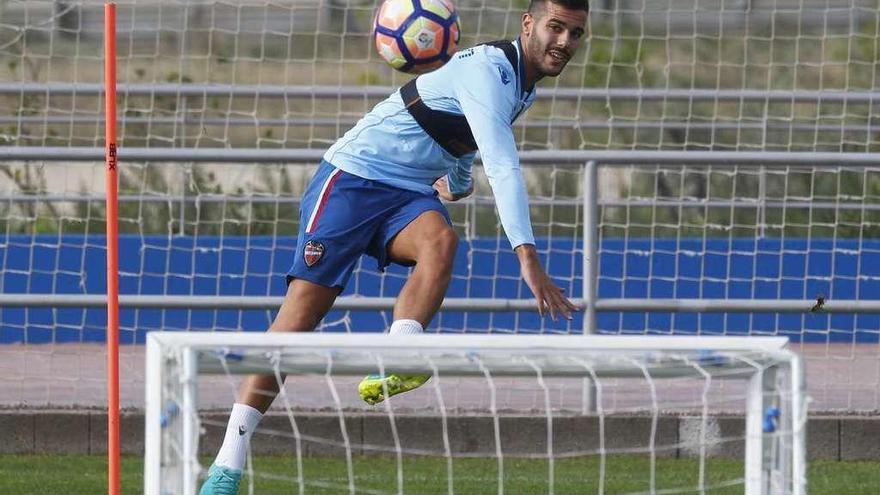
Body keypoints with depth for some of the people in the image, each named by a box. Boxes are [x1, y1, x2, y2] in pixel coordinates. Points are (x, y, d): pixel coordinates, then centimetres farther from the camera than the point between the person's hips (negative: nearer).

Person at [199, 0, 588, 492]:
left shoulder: (525, 84, 9)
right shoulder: (489, 71, -22)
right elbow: (503, 167, -34)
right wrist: (527, 257, -43)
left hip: (412, 193, 7)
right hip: (354, 177, -7)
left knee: (441, 240, -29)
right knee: (304, 308, -13)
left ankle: (390, 372, -44)